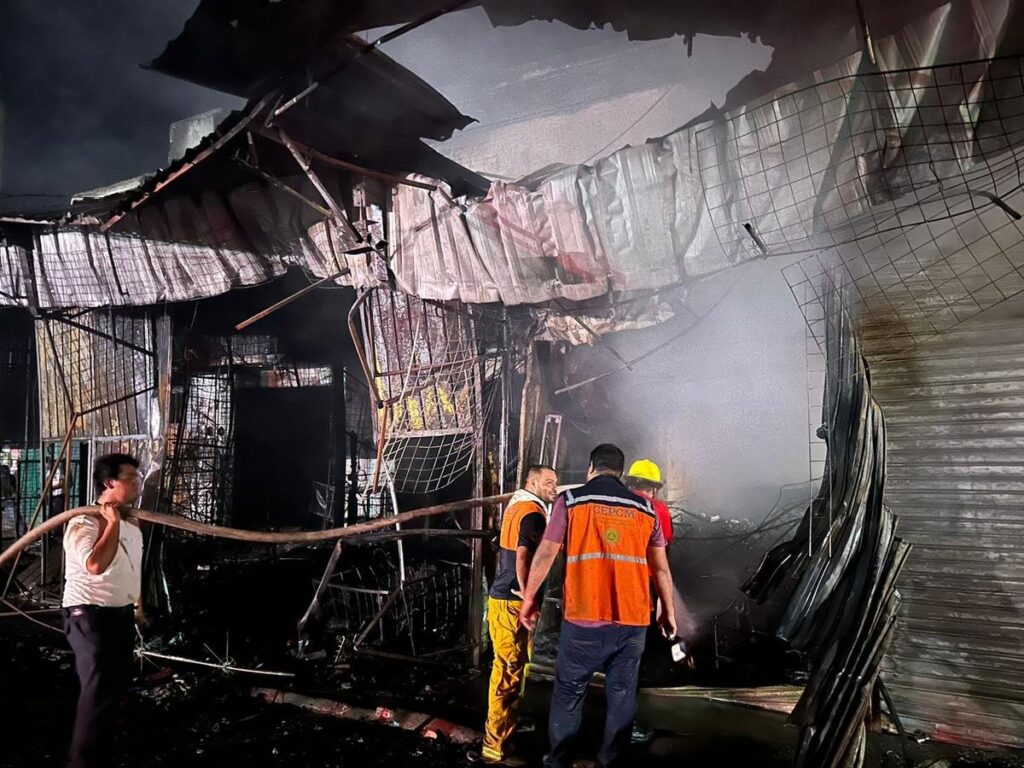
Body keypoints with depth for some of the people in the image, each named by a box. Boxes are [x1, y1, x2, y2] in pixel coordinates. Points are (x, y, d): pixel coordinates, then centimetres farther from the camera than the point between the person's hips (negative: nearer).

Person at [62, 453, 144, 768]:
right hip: (91, 615, -9)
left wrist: (138, 601, 26)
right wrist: (113, 523, -28)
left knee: (117, 685, 17)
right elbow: (96, 564, -37)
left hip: (122, 613, 9)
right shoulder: (83, 523, -20)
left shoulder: (132, 523, 7)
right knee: (99, 690, -8)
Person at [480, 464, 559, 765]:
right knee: (510, 672, -3)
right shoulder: (533, 513, -16)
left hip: (501, 597, 10)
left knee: (506, 668, 20)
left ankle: (502, 725, 34)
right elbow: (523, 559, -25)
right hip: (513, 602, -10)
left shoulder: (516, 505, 14)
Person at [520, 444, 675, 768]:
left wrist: (529, 598, 13)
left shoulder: (571, 501, 1)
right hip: (632, 621, 2)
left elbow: (545, 555, 1)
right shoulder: (645, 509, 8)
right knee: (621, 696, 13)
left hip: (583, 619, -2)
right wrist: (668, 610, 23)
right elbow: (660, 568, 11)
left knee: (568, 694, 13)